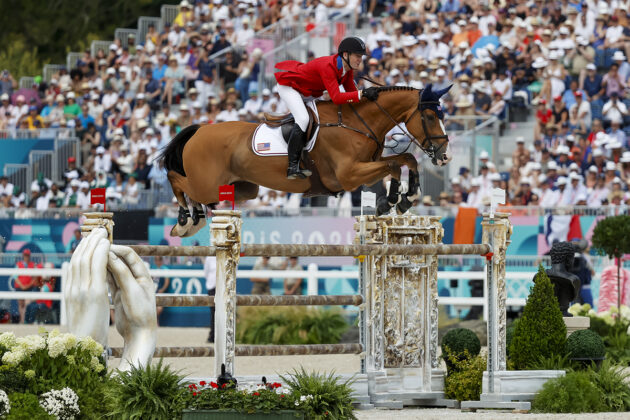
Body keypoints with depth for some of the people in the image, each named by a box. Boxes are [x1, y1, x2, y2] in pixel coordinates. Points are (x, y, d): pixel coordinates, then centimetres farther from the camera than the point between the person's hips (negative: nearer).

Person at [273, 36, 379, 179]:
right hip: (288, 86, -10)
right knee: (303, 119, -28)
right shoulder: (328, 66, -35)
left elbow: (351, 91, 0)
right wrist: (363, 93, -48)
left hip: (308, 92, 10)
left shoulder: (347, 69, -8)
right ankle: (293, 167, -31)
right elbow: (336, 98, -43)